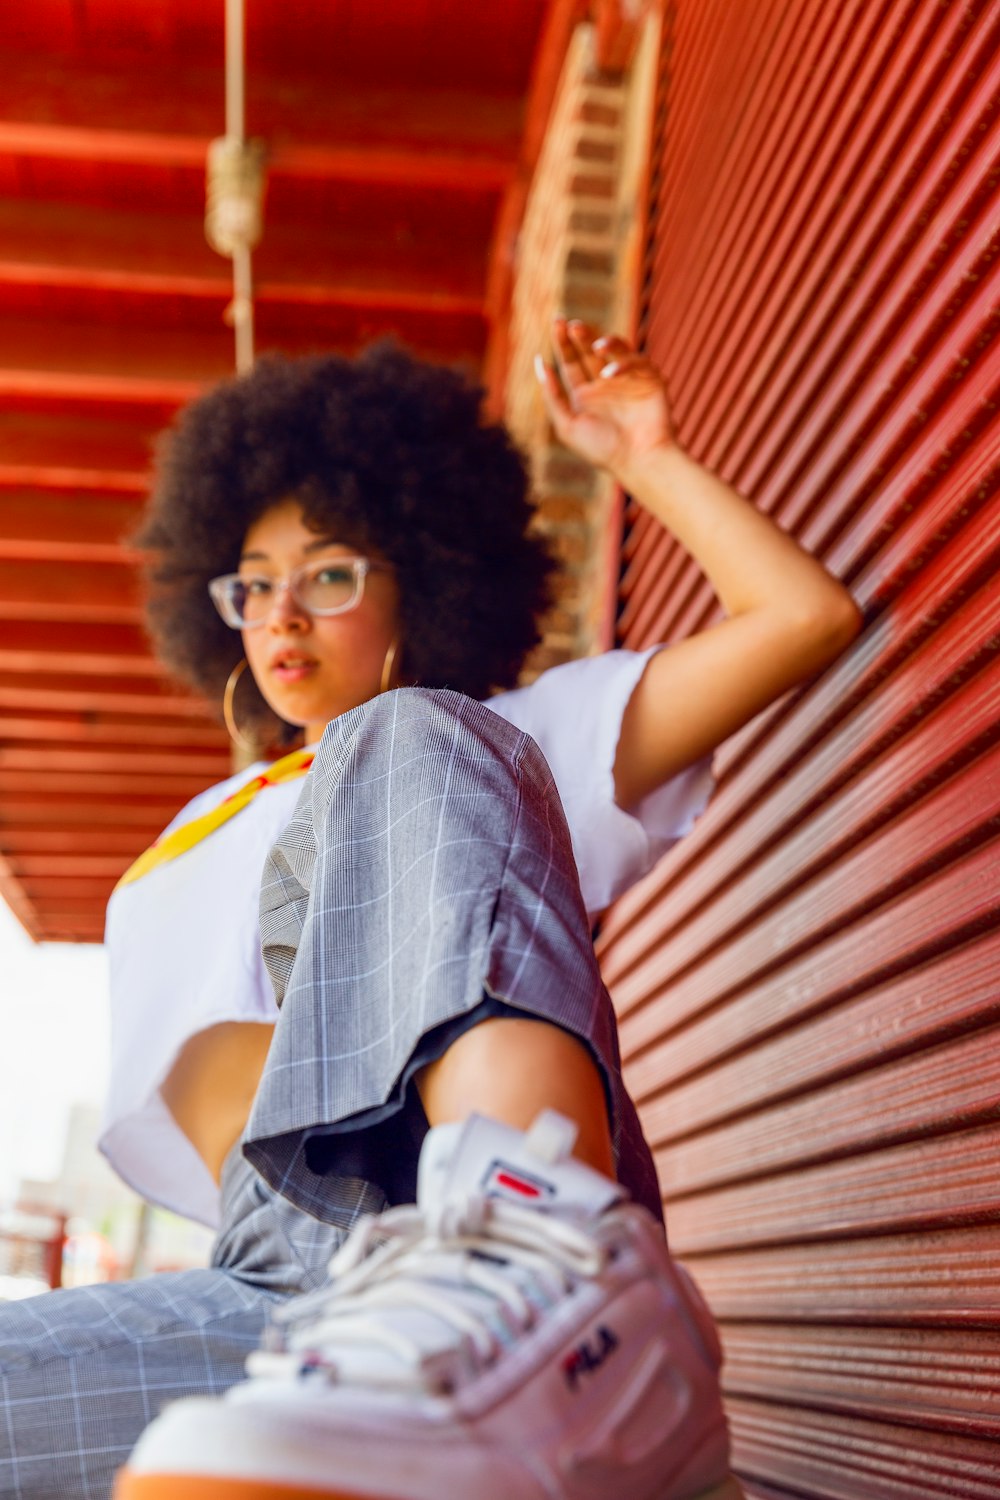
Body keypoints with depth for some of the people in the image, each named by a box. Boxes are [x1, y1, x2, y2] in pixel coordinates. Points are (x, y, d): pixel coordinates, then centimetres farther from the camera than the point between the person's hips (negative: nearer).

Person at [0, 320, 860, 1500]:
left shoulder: (522, 738, 26)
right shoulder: (192, 851, 34)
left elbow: (805, 617, 15)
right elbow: (190, 1081, 20)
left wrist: (643, 457, 20)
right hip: (287, 1275, 2)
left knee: (401, 741, -20)